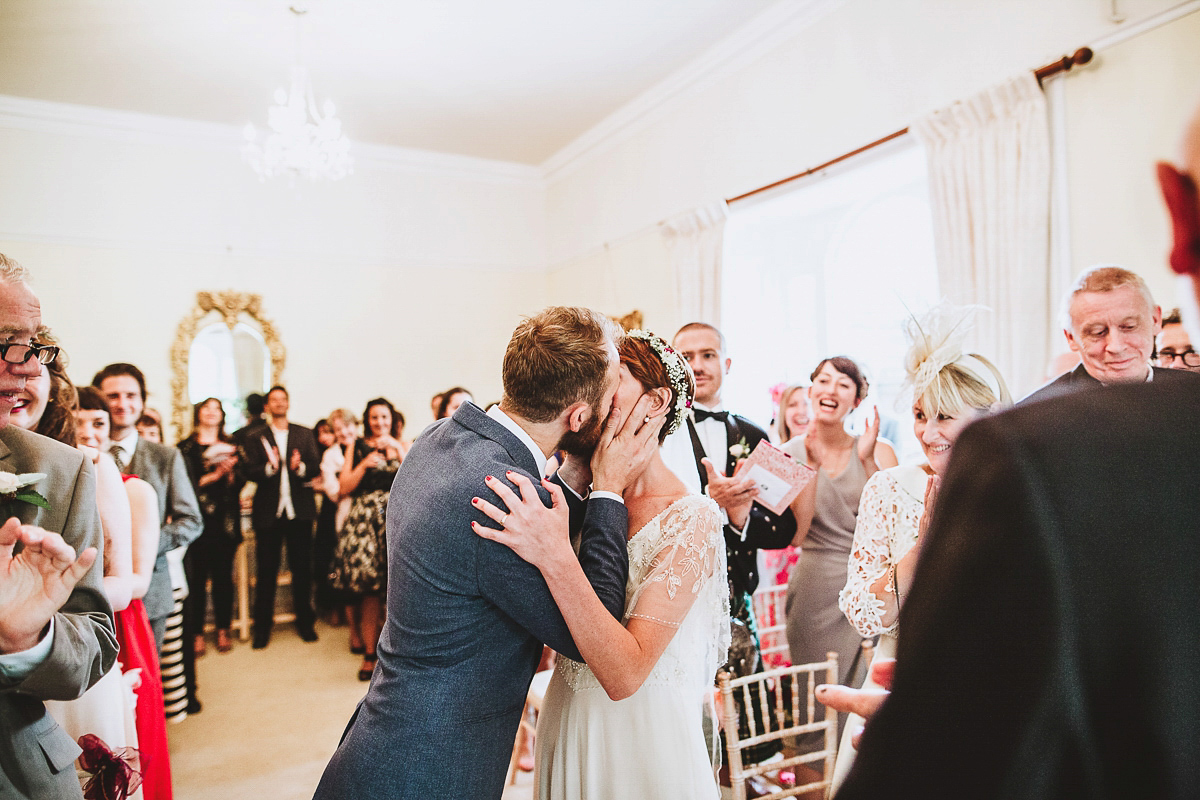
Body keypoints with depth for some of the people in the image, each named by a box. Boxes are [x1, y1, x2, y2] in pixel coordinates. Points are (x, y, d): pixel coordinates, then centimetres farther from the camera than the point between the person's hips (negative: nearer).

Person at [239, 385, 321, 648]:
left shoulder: (305, 434, 10)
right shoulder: (255, 438, 6)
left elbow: (316, 466, 0)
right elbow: (250, 471, -6)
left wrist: (301, 467, -20)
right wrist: (269, 467, -25)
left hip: (299, 509, 1)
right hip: (268, 511, -1)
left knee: (302, 567, 7)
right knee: (266, 570, 5)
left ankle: (305, 621, 20)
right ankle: (262, 626, 17)